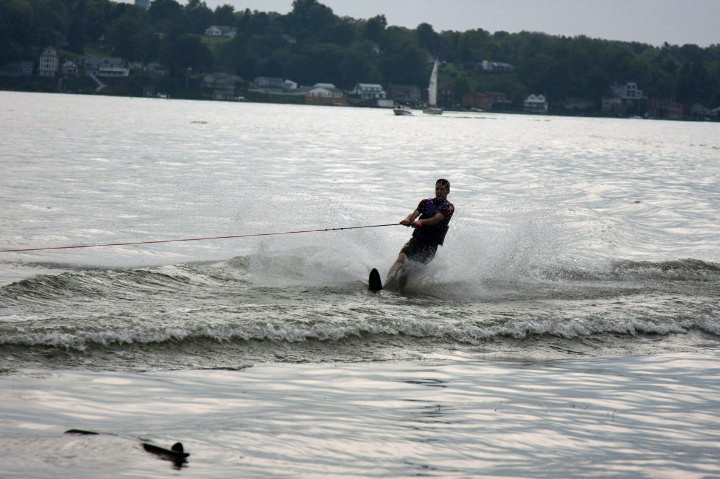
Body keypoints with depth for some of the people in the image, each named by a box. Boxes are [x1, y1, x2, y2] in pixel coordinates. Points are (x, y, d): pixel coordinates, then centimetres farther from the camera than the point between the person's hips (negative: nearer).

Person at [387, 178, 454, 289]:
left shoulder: (448, 207, 4)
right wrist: (408, 219, -22)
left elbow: (436, 219, -13)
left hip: (431, 244, -3)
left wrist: (421, 221, -30)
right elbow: (415, 214, 2)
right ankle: (388, 281, -35)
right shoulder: (425, 203, 18)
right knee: (402, 258, -22)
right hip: (417, 239, 3)